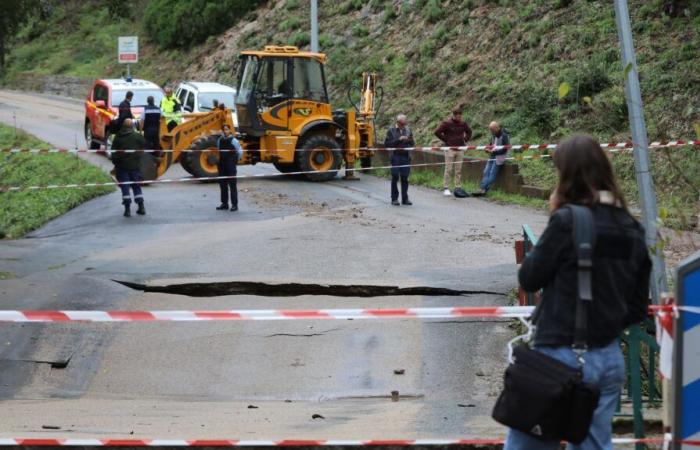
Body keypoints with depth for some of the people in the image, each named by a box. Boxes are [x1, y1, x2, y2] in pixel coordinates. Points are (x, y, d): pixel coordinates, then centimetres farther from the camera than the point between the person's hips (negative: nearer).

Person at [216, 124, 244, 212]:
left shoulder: (233, 140, -8)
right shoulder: (220, 140, 9)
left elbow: (240, 151, -5)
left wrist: (236, 160, 1)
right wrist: (220, 160, 15)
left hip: (231, 165, -6)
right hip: (222, 165, 6)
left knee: (232, 185, -5)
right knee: (222, 184, 9)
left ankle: (234, 204, -2)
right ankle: (224, 204, 16)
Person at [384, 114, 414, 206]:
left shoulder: (408, 130, 11)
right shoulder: (391, 131, 1)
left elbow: (412, 144, 15)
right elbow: (387, 144, -8)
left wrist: (410, 140, -8)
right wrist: (398, 140, -15)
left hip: (406, 156, 3)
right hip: (396, 156, -3)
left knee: (405, 178, 4)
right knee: (395, 177, -2)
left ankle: (405, 198, 10)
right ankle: (394, 199, 4)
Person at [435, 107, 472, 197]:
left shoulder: (463, 124, 7)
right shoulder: (447, 123, -6)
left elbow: (469, 131, 25)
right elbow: (437, 132, -7)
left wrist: (465, 140, 10)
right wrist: (445, 140, -7)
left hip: (460, 149, 4)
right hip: (450, 149, -4)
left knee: (458, 170, 6)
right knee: (448, 169, -4)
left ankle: (458, 188, 10)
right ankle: (446, 188, 1)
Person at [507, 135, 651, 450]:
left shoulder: (567, 221, -15)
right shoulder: (632, 230, 5)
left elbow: (528, 279, -4)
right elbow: (638, 309, 10)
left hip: (562, 356, -6)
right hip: (610, 360, 6)